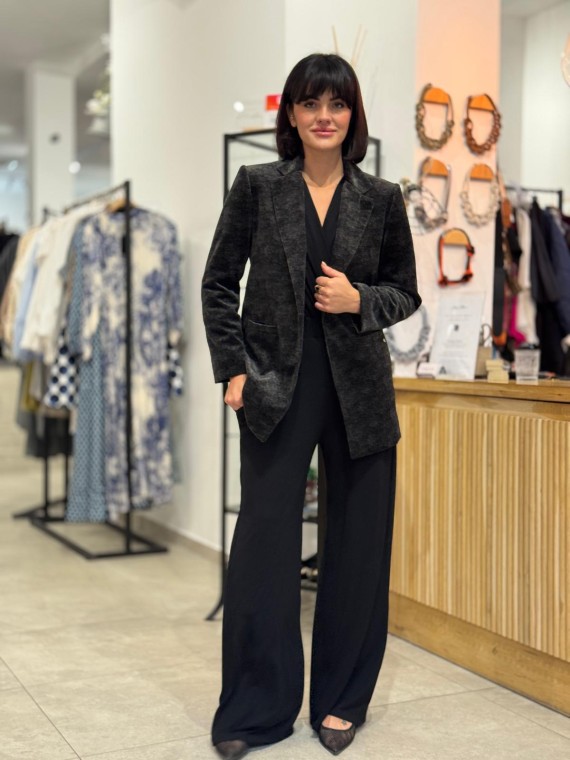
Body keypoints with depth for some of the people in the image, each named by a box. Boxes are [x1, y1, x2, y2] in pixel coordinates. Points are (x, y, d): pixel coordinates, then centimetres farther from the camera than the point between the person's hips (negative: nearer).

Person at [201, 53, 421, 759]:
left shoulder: (381, 199, 5)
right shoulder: (257, 186, 3)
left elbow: (406, 292, 12)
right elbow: (218, 283, 5)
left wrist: (360, 299, -9)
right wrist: (233, 370, -3)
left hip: (359, 388, 2)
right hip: (275, 384, -1)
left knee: (358, 543, 7)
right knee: (263, 542, 1)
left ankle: (341, 700, 25)